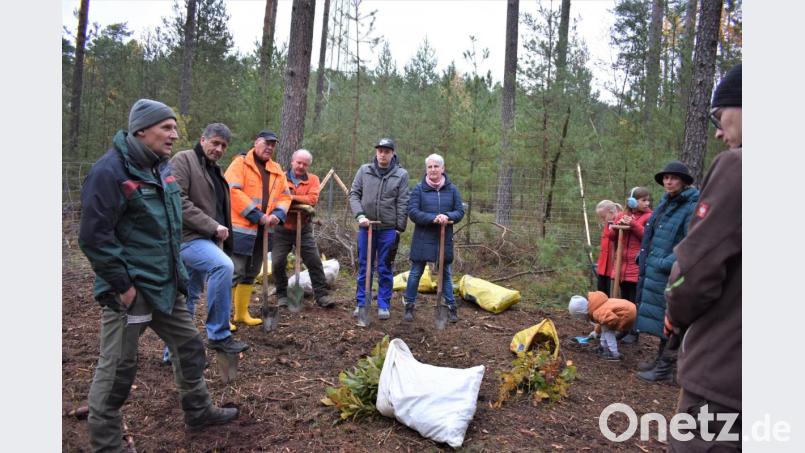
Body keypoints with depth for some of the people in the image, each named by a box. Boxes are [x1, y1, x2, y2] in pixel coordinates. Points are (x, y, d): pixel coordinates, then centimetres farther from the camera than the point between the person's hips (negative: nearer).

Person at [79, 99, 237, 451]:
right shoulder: (110, 171, -17)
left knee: (188, 346, 17)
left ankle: (198, 412, 36)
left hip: (166, 284, 9)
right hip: (129, 289, -9)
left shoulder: (162, 168, 11)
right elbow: (93, 237, -19)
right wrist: (121, 284, -18)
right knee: (117, 368, 4)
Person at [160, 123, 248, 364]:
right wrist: (212, 226, -21)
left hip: (204, 239, 9)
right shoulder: (183, 160, -7)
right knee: (223, 266, -31)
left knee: (188, 299, 13)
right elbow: (178, 201, -19)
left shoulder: (214, 170, 21)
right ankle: (219, 335, -21)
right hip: (187, 236, -9)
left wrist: (222, 237, 16)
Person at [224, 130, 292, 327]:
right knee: (234, 272, -7)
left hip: (261, 230, 7)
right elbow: (232, 191, -18)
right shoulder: (240, 163, -6)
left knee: (251, 273, 15)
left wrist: (278, 214, -8)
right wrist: (258, 216, -20)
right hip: (240, 228, -7)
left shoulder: (276, 170, 14)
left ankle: (241, 313, 28)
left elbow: (285, 195, 14)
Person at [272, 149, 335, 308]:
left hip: (303, 229, 1)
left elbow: (312, 199, -16)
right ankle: (282, 295, 20)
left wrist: (290, 196, -18)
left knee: (315, 262, 0)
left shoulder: (313, 179, 0)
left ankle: (321, 295, 10)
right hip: (282, 229, 0)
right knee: (278, 263, 1)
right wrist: (302, 203, -21)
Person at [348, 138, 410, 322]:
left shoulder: (401, 174, -1)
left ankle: (383, 305, 18)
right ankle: (362, 303, 21)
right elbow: (354, 194, 3)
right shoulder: (364, 170, 4)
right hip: (366, 227, 2)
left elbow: (402, 204, -2)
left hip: (389, 229, -2)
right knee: (364, 267, 10)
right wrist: (360, 215, -11)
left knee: (385, 268, 7)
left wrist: (399, 228, -5)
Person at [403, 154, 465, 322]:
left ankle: (451, 307, 22)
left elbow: (460, 211, 2)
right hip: (423, 239, -2)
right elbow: (412, 212, -11)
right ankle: (409, 306, 19)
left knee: (446, 274, 12)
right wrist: (433, 218, -23)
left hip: (445, 239, 2)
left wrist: (447, 216, -20)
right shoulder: (419, 189, -3)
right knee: (415, 273, 6)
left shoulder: (452, 189, 3)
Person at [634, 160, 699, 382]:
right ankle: (661, 361, 31)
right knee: (661, 320, 17)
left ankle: (665, 369, 13)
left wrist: (665, 263, -20)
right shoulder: (665, 204, 12)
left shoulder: (692, 208, -14)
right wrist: (644, 257, 13)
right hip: (655, 273, 8)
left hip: (672, 275, -8)